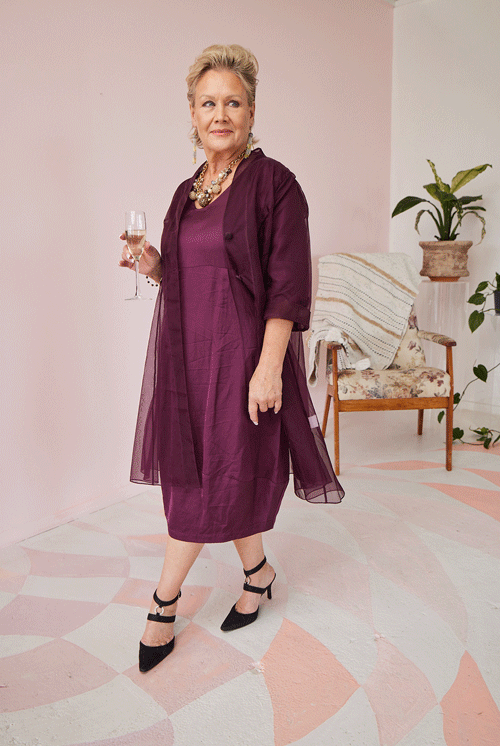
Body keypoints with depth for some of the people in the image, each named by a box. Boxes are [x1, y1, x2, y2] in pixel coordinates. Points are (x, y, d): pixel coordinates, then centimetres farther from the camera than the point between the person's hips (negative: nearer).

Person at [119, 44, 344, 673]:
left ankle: (164, 603, 21)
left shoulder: (273, 183, -7)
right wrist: (154, 266, -1)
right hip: (188, 351, 7)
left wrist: (268, 367, -19)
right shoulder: (187, 192, 13)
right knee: (193, 471, 11)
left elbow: (287, 286, -13)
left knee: (215, 477, 3)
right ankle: (256, 573, 34)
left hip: (241, 354, -7)